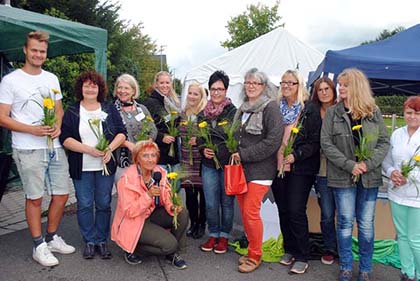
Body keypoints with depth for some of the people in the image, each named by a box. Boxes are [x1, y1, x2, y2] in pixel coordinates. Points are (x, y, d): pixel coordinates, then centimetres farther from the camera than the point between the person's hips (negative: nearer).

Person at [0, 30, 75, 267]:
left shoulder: (52, 79, 12)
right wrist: (33, 130, -18)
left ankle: (52, 238, 28)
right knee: (35, 198, 4)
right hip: (29, 150, -5)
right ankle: (39, 246, 19)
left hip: (55, 147, 5)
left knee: (62, 195, 8)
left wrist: (58, 126, -4)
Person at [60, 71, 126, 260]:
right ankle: (89, 241, 20)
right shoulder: (72, 112, 2)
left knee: (104, 204, 6)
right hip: (82, 168, -1)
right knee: (84, 205, 5)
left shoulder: (109, 109, 7)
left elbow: (121, 133, 4)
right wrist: (89, 149, -17)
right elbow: (65, 139, -6)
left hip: (106, 166, 1)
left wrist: (110, 148, -13)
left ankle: (102, 241, 20)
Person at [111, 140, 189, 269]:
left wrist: (173, 207, -24)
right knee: (169, 244, -21)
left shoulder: (160, 172, -5)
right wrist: (148, 195, -35)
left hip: (152, 214, 6)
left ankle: (172, 253, 4)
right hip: (133, 222, -6)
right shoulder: (127, 179, -21)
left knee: (182, 214, -17)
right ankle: (133, 250, 3)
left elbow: (166, 200, -1)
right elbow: (129, 212, -23)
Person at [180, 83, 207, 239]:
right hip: (187, 159, 4)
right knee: (189, 192, 8)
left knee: (202, 191, 5)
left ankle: (202, 224, 20)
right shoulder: (183, 114, 9)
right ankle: (193, 223, 24)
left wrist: (199, 140, -16)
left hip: (202, 159, -4)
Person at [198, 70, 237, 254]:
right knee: (210, 204, 8)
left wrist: (218, 151, -16)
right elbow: (198, 137, 15)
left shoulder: (234, 112, -5)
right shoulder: (203, 114, 9)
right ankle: (213, 235, 26)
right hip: (208, 165, 4)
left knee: (226, 202, 8)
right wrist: (203, 149, -5)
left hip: (228, 164, -3)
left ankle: (224, 236, 23)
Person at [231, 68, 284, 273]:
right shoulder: (243, 108, 14)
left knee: (250, 212, -6)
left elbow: (273, 141, -17)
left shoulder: (270, 108, -8)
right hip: (241, 167, 7)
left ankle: (255, 256, 12)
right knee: (244, 211, 9)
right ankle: (252, 250, 26)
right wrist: (236, 154, 7)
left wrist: (244, 154, -15)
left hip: (260, 169, -7)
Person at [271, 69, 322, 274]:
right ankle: (289, 250, 26)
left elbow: (315, 141, -7)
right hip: (278, 166, 5)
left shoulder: (310, 109, -3)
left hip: (300, 168, -5)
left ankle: (302, 257, 9)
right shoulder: (276, 108, 11)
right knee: (283, 210, 10)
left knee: (296, 211, -6)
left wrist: (296, 155, -17)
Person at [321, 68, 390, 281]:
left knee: (366, 224, 9)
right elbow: (326, 143, -6)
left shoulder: (373, 112, 3)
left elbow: (384, 142, 2)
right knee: (345, 223, 7)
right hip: (342, 176, -1)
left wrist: (368, 163, -13)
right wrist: (350, 165, -14)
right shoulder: (332, 113, 0)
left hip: (369, 177, 1)